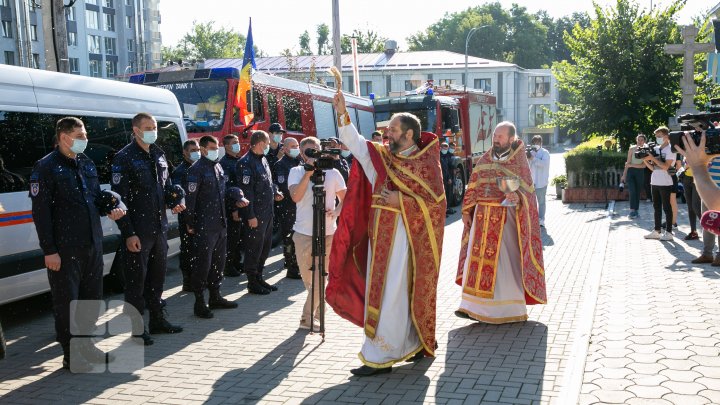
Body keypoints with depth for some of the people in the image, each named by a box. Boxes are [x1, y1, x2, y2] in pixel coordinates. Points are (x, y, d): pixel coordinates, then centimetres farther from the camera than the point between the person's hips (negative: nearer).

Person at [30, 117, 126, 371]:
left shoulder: (87, 164, 13)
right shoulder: (46, 167, -9)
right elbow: (40, 212, -11)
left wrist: (110, 211, 1)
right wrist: (49, 250, -15)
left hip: (93, 244, 7)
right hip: (65, 248, -7)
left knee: (92, 298, 15)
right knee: (66, 302, 1)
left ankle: (85, 346, 30)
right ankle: (71, 355, 12)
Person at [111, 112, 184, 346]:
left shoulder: (158, 155, 13)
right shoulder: (125, 158, -10)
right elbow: (119, 197, -13)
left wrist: (176, 202, 2)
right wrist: (128, 233, -17)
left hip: (159, 227, 7)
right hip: (138, 231, -7)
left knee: (158, 274, 16)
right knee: (137, 279, -1)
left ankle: (157, 320, 29)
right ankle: (137, 328, 9)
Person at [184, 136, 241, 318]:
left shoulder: (218, 167, 13)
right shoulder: (197, 169, -11)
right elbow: (191, 197, -14)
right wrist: (190, 223, -15)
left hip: (220, 223, 8)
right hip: (204, 226, -8)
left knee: (218, 261, 15)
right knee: (202, 263, -4)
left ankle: (215, 297, 27)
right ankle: (199, 302, 3)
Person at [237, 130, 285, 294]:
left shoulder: (263, 159, 14)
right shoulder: (246, 162, -15)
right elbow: (246, 190, -19)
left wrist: (275, 193, 9)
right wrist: (250, 216, -21)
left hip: (267, 212, 10)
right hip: (255, 214, -9)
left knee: (265, 247, 16)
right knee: (254, 248, -1)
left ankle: (259, 278, 28)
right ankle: (252, 283, 9)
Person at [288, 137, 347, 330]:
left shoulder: (332, 173, 3)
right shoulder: (296, 172, 2)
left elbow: (345, 200, 7)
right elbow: (296, 196, -15)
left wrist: (336, 212, -13)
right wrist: (309, 172, -19)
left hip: (328, 233, -1)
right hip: (304, 232, 1)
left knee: (319, 278, -4)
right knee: (307, 278, 11)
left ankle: (308, 317, 7)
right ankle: (317, 308, 36)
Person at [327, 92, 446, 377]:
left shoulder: (426, 163, -7)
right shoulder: (381, 156, 10)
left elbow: (436, 202, -11)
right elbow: (354, 142, 4)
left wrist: (401, 200, -17)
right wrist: (342, 114, -8)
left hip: (404, 238, -7)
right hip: (380, 236, 7)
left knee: (391, 296, -5)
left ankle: (380, 358, 0)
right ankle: (416, 344, 27)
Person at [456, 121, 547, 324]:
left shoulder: (519, 161, -3)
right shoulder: (485, 159, 9)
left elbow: (527, 190, -6)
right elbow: (473, 187, 12)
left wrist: (517, 197, -27)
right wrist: (467, 211, 7)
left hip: (505, 218, -4)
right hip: (482, 217, 4)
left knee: (505, 260, 0)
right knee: (477, 257, 3)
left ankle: (511, 308, 12)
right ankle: (474, 306, 10)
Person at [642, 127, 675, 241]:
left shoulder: (670, 149, -6)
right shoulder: (656, 149, 12)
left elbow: (665, 167, -16)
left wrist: (653, 158, -17)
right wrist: (645, 160, -2)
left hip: (665, 183, -7)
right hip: (655, 182, 7)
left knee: (666, 207, -2)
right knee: (656, 207, 10)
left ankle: (668, 232, 3)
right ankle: (657, 231, 16)